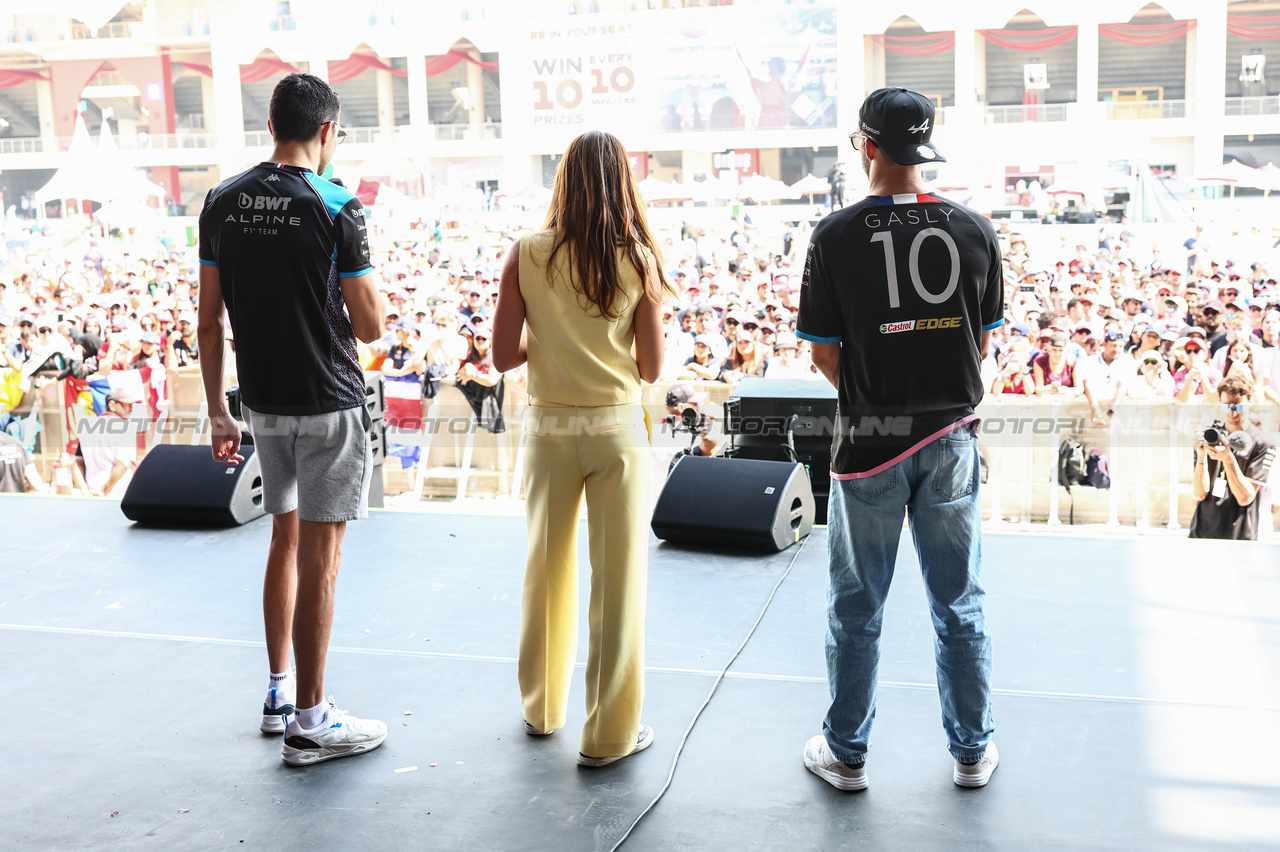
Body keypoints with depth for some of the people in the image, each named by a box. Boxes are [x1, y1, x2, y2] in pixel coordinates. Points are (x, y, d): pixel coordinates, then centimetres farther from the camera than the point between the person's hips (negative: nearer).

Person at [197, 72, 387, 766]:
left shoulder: (223, 202, 2)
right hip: (328, 404, -6)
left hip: (262, 402, 6)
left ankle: (279, 693, 29)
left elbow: (210, 319, 4)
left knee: (285, 541, 20)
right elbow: (371, 327, -12)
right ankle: (309, 722, 8)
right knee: (319, 559, 1)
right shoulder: (335, 210, -15)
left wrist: (217, 412, 10)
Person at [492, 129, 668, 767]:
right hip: (617, 430, -2)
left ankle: (542, 708, 35)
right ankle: (609, 732, 14)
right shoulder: (637, 260, -8)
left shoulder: (526, 254, -6)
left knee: (547, 568, 18)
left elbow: (504, 355, -4)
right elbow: (651, 368, -5)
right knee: (618, 577, 6)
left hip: (549, 430, 2)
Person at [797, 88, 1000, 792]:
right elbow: (983, 342, 6)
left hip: (870, 442, -2)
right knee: (960, 605, 14)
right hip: (952, 436, 3)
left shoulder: (836, 235, -10)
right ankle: (973, 752, 25)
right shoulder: (973, 229, -2)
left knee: (856, 608, 10)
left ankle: (845, 754, 23)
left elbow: (824, 354, -5)